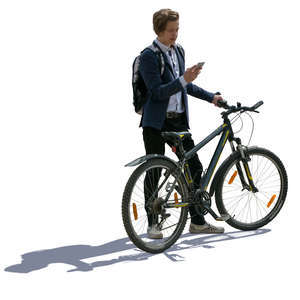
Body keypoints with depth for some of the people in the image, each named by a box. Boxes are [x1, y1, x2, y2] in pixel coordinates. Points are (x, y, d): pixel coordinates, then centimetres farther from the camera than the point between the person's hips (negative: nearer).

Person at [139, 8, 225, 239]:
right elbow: (158, 92, -19)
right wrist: (183, 80, -27)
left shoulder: (178, 51, 12)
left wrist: (210, 97, 16)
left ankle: (197, 221, 14)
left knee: (194, 168, 4)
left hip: (178, 120, 7)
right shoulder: (149, 56, -11)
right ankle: (152, 223, 13)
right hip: (156, 123, -7)